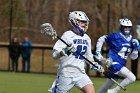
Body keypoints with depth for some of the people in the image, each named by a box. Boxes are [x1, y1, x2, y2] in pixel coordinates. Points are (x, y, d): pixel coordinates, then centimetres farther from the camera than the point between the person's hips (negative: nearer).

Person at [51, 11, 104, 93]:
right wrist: (65, 51, -35)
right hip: (66, 74, -5)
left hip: (80, 74, 5)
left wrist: (94, 65, 11)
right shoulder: (68, 35, -11)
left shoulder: (86, 38, 11)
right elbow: (55, 54, -16)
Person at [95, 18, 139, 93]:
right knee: (132, 78, -22)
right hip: (114, 63, -7)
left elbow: (133, 57, 15)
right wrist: (98, 53, -2)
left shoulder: (131, 40, 9)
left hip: (121, 66, 7)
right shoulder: (115, 36, -10)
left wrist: (135, 47, -2)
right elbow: (101, 40, 1)